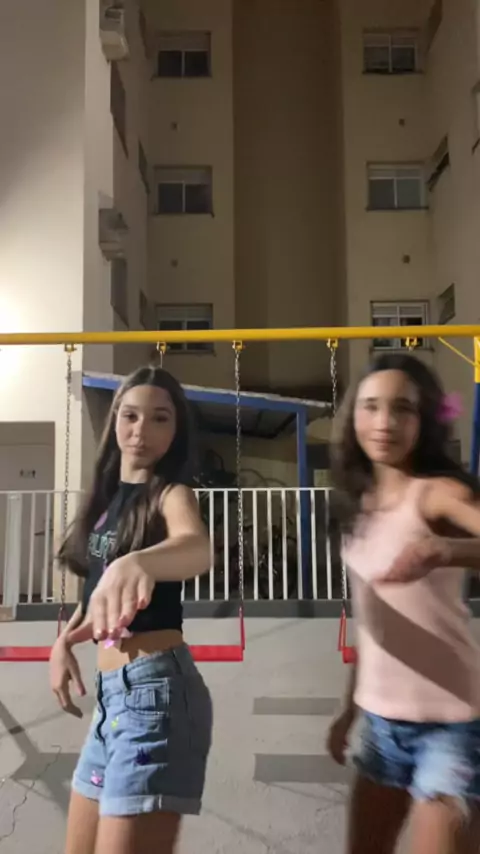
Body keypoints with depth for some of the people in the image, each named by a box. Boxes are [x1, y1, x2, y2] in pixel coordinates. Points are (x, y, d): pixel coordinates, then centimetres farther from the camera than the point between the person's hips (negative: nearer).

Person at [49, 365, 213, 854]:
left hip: (155, 689, -8)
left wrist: (136, 563, -56)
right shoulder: (109, 497, 11)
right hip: (112, 691, 8)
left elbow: (197, 550, -35)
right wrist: (65, 639, 4)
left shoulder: (171, 494, -11)